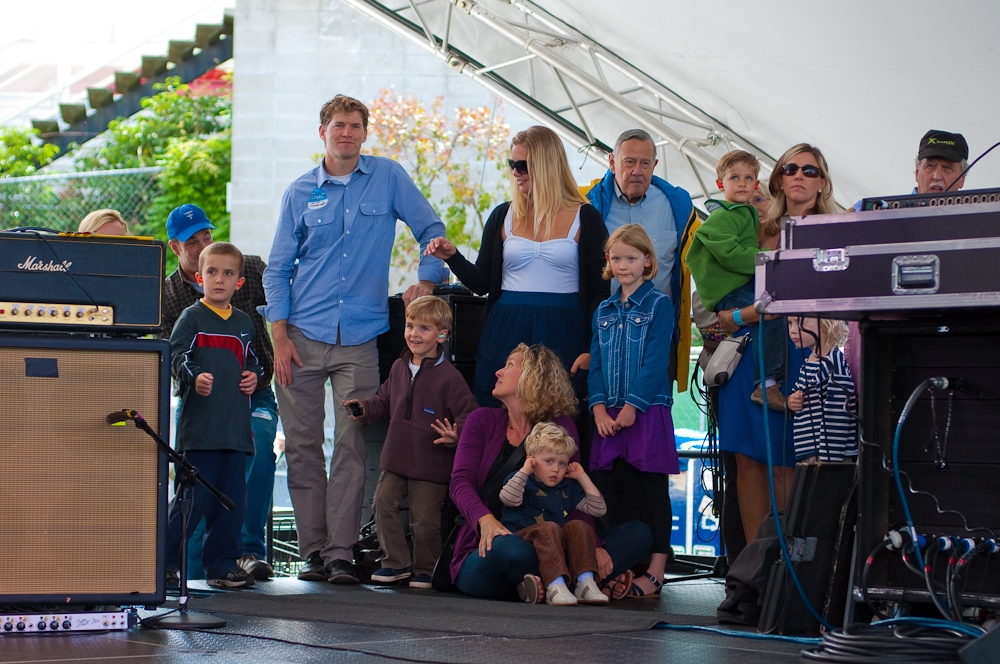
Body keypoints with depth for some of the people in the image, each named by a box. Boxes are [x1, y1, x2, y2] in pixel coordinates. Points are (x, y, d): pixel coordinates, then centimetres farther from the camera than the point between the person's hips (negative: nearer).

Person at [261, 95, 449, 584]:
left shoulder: (388, 177, 6)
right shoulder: (300, 193, 8)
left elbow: (431, 231, 12)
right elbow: (277, 270, 9)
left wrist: (426, 280, -5)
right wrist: (279, 337, -1)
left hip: (359, 338, -1)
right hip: (303, 336, 1)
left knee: (351, 446, -6)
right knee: (302, 445, 1)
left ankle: (342, 551, -4)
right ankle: (313, 549, 7)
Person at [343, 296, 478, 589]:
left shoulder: (448, 376, -12)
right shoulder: (399, 367, 9)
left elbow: (468, 414, -11)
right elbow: (385, 400, 23)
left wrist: (455, 434, -28)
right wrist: (366, 408, 6)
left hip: (431, 464, -6)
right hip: (396, 458, 6)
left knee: (424, 518, 0)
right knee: (383, 504, 4)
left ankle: (425, 569, 20)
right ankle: (397, 562, 19)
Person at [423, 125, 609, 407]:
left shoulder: (584, 218, 1)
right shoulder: (503, 216, 10)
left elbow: (599, 289, 1)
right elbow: (482, 283, 11)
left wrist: (591, 350, -8)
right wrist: (453, 257, -8)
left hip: (561, 336, -2)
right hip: (507, 334, 3)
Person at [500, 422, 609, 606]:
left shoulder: (568, 488, 21)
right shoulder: (522, 481, 6)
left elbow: (598, 509, 14)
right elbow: (509, 499, -18)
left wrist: (582, 477, 15)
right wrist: (524, 471, -12)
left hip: (558, 547, 5)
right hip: (521, 539, -5)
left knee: (578, 526, -18)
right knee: (549, 528, -33)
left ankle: (586, 582, -30)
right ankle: (555, 585, -50)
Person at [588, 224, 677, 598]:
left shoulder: (658, 305, -4)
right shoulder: (605, 311, 14)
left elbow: (655, 362, -11)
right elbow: (596, 363, 10)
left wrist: (632, 406, -16)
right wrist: (599, 407, -4)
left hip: (648, 412, -5)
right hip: (612, 417, 5)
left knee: (653, 494, -2)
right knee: (623, 493, 8)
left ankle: (655, 573, -2)